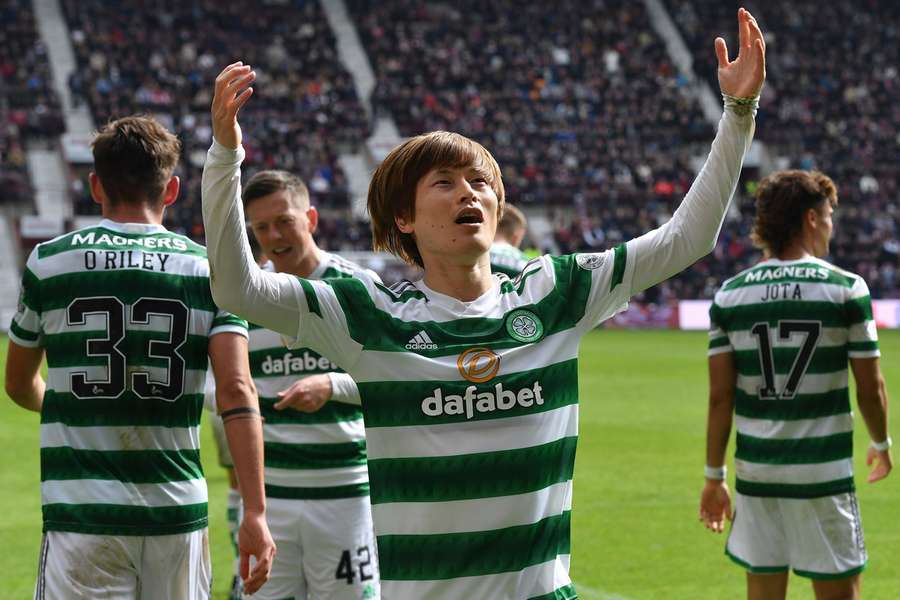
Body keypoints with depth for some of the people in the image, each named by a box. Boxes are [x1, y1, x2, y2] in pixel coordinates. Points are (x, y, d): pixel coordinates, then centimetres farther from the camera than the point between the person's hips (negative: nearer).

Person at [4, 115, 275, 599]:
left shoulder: (48, 263, 2)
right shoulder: (209, 269, 2)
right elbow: (236, 391, -10)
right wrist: (255, 513, -12)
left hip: (82, 510, -1)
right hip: (178, 512, 2)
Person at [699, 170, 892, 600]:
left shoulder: (730, 294, 2)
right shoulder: (846, 289, -6)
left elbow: (720, 397, 0)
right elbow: (870, 387, -1)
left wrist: (714, 476, 8)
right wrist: (881, 444, 18)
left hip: (756, 472, 3)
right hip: (824, 472, -3)